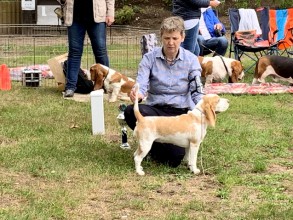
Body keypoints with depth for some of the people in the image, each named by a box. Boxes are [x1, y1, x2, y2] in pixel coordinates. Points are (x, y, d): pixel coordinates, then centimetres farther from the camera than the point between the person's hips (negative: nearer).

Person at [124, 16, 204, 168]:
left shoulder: (191, 60, -1)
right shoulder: (149, 58, -2)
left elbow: (197, 92, -4)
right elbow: (141, 85, -13)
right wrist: (137, 94, -39)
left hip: (181, 112, -1)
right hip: (156, 110, 1)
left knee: (174, 158, -24)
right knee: (130, 111, -34)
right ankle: (155, 145, -5)